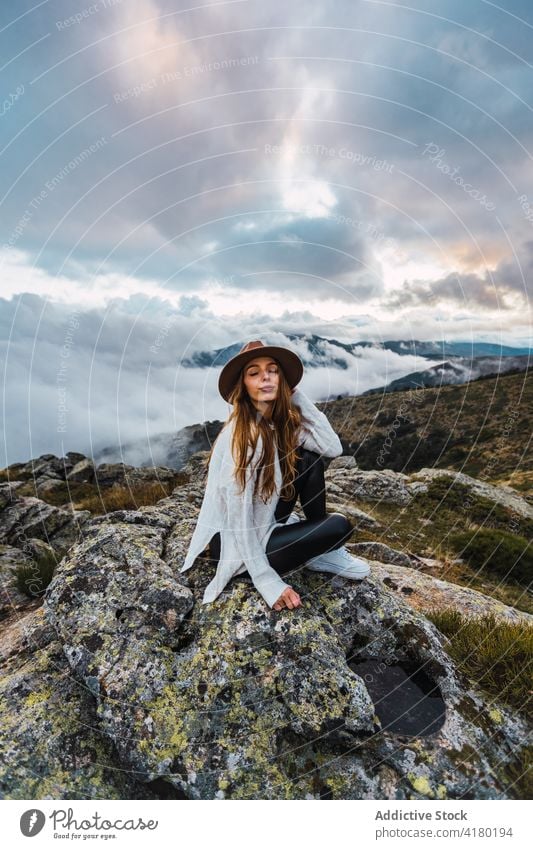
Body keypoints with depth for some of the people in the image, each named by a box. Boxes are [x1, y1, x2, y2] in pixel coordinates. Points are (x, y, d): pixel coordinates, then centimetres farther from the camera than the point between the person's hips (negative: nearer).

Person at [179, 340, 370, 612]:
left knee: (310, 459, -6)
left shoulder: (282, 421, -4)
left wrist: (298, 396, -12)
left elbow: (333, 448, -13)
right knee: (339, 526, -15)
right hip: (236, 543, -7)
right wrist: (267, 581, -21)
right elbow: (238, 517, -26)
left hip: (263, 522, 8)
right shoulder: (242, 435, -28)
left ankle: (320, 545, 7)